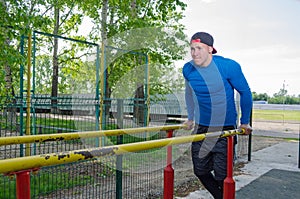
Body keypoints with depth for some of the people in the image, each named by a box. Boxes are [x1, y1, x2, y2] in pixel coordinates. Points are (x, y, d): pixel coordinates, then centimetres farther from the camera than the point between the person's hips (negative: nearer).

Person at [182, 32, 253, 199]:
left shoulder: (229, 66, -15)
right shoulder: (188, 69, -3)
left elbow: (245, 92, -3)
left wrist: (245, 123, 1)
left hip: (225, 128, -4)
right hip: (201, 127, 4)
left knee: (221, 175, -1)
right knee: (200, 171, 11)